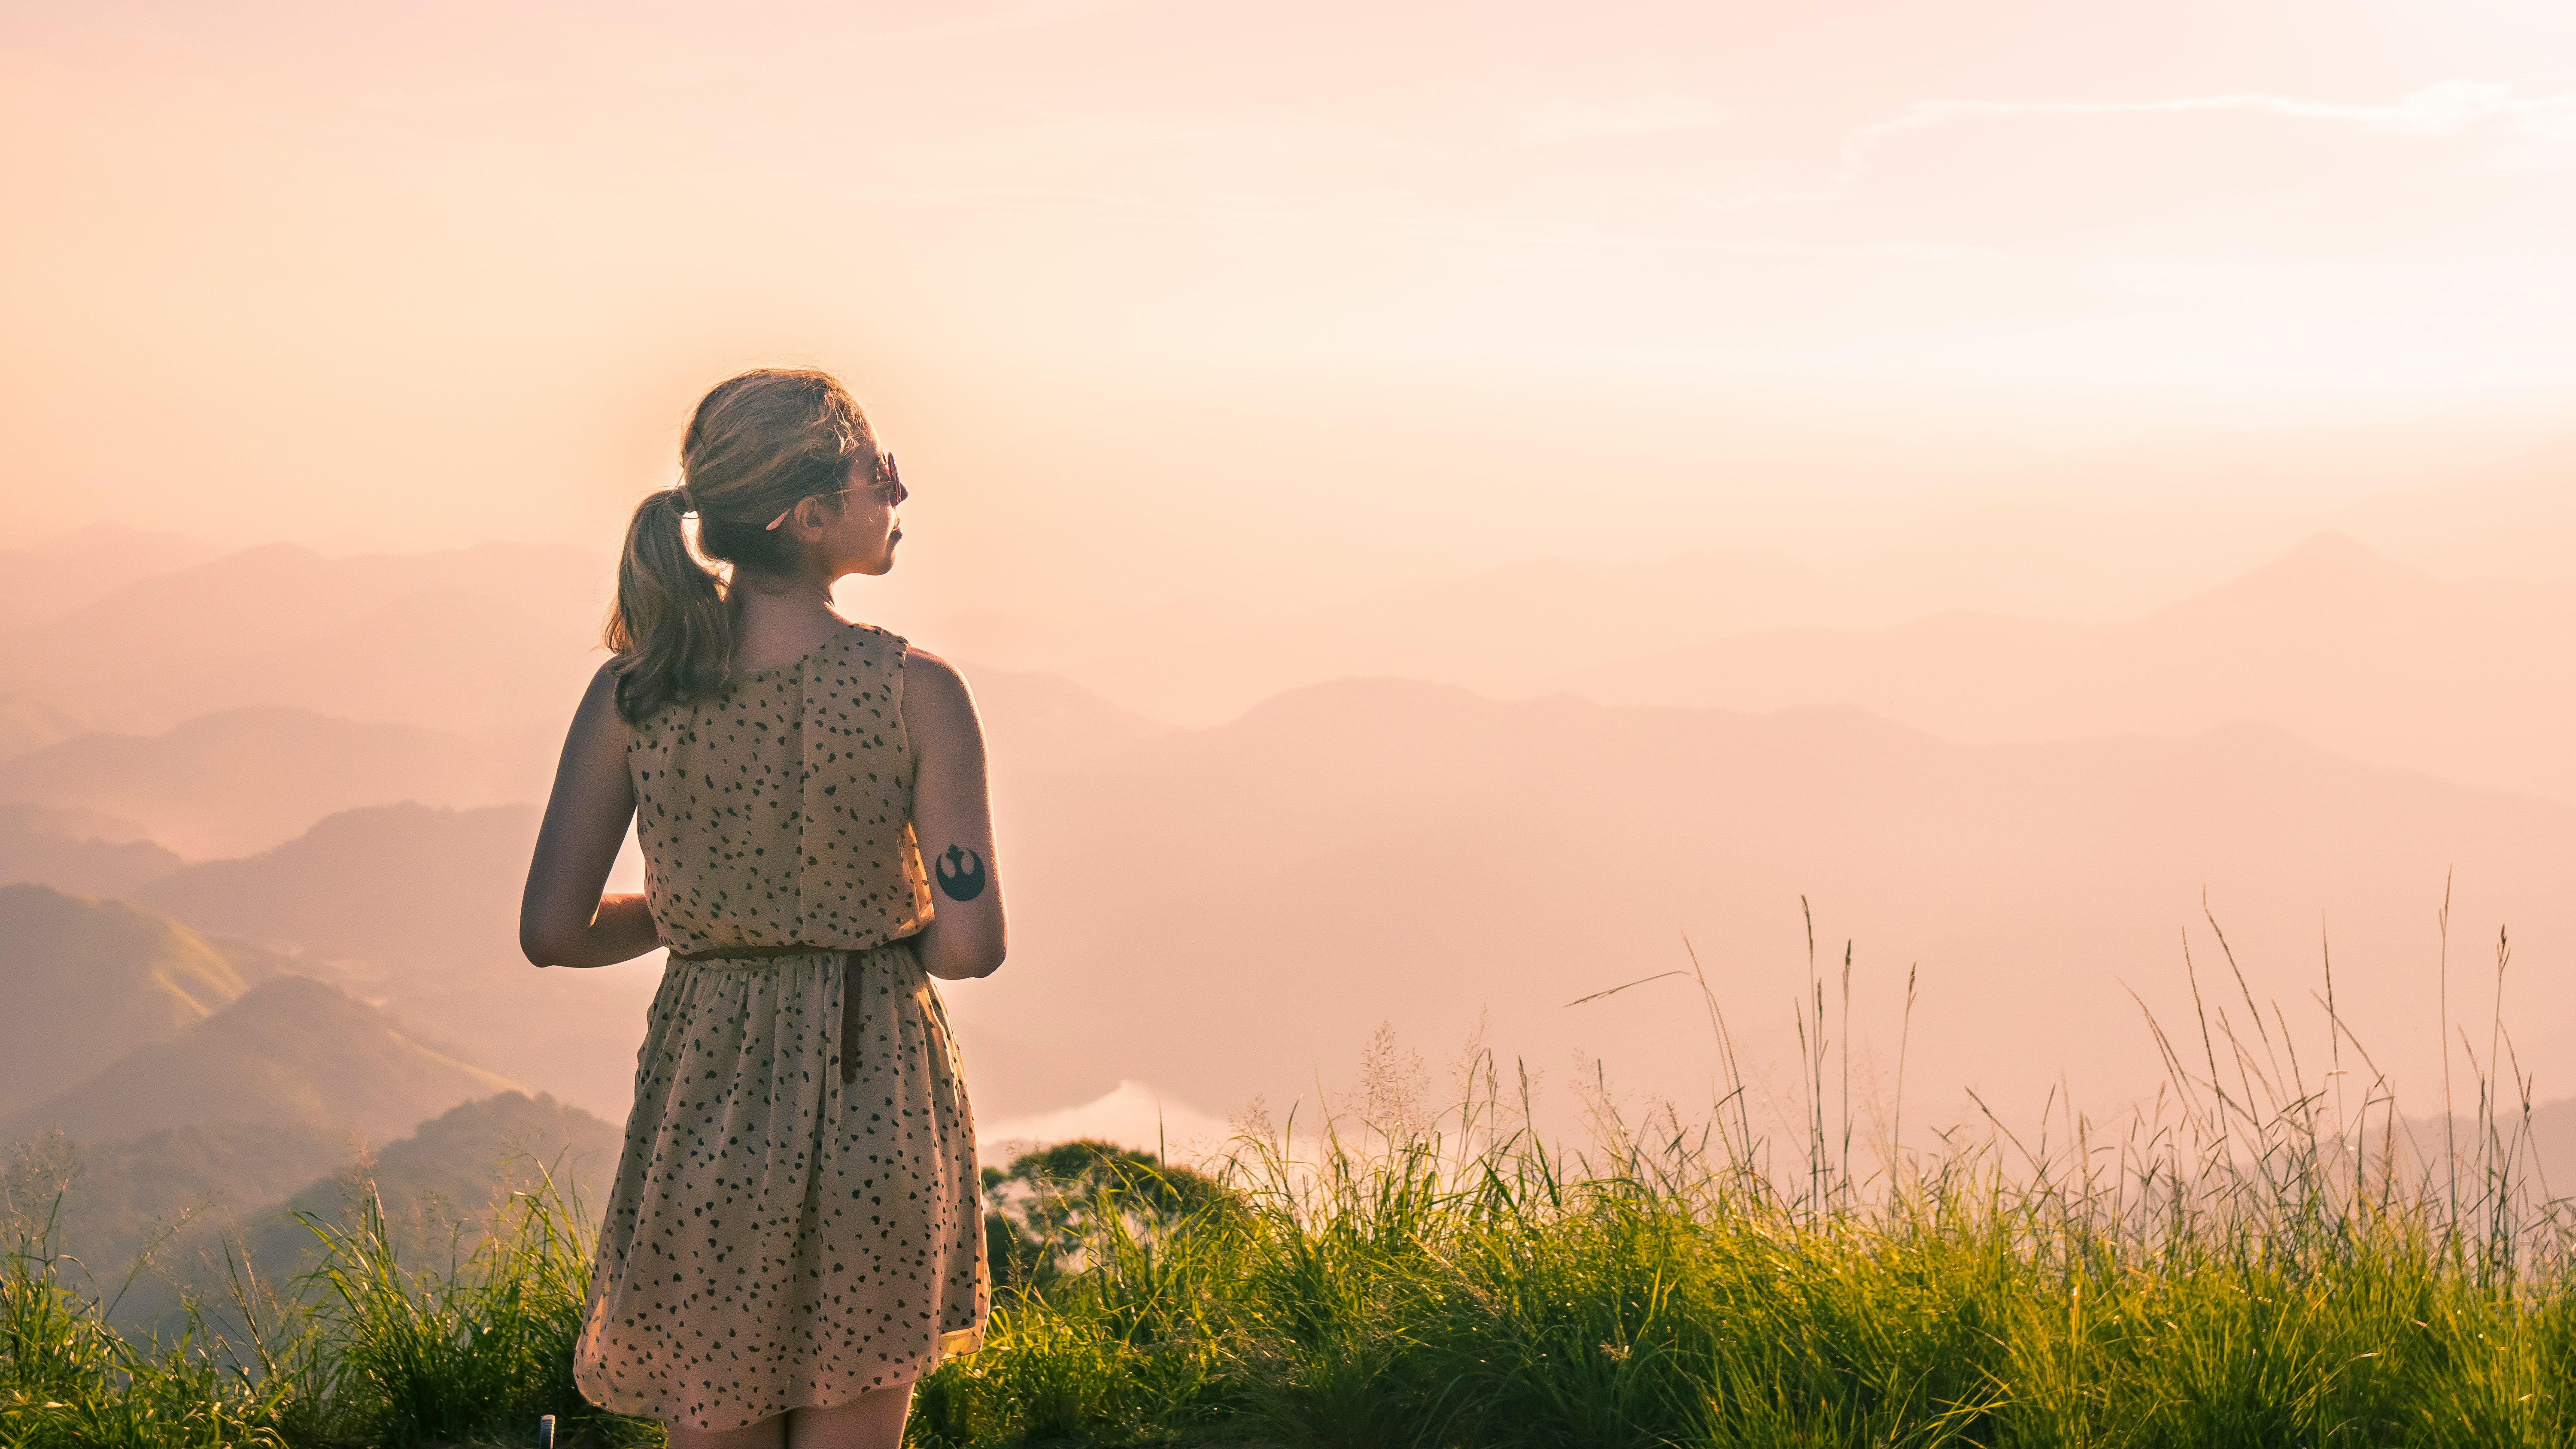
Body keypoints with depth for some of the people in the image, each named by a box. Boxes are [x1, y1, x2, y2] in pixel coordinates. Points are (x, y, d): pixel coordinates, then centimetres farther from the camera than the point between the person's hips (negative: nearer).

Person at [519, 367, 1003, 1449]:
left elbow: (552, 934, -6)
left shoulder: (634, 692, -6)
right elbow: (972, 944, -14)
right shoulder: (915, 692, -13)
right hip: (878, 1106, -1)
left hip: (705, 1101, 2)